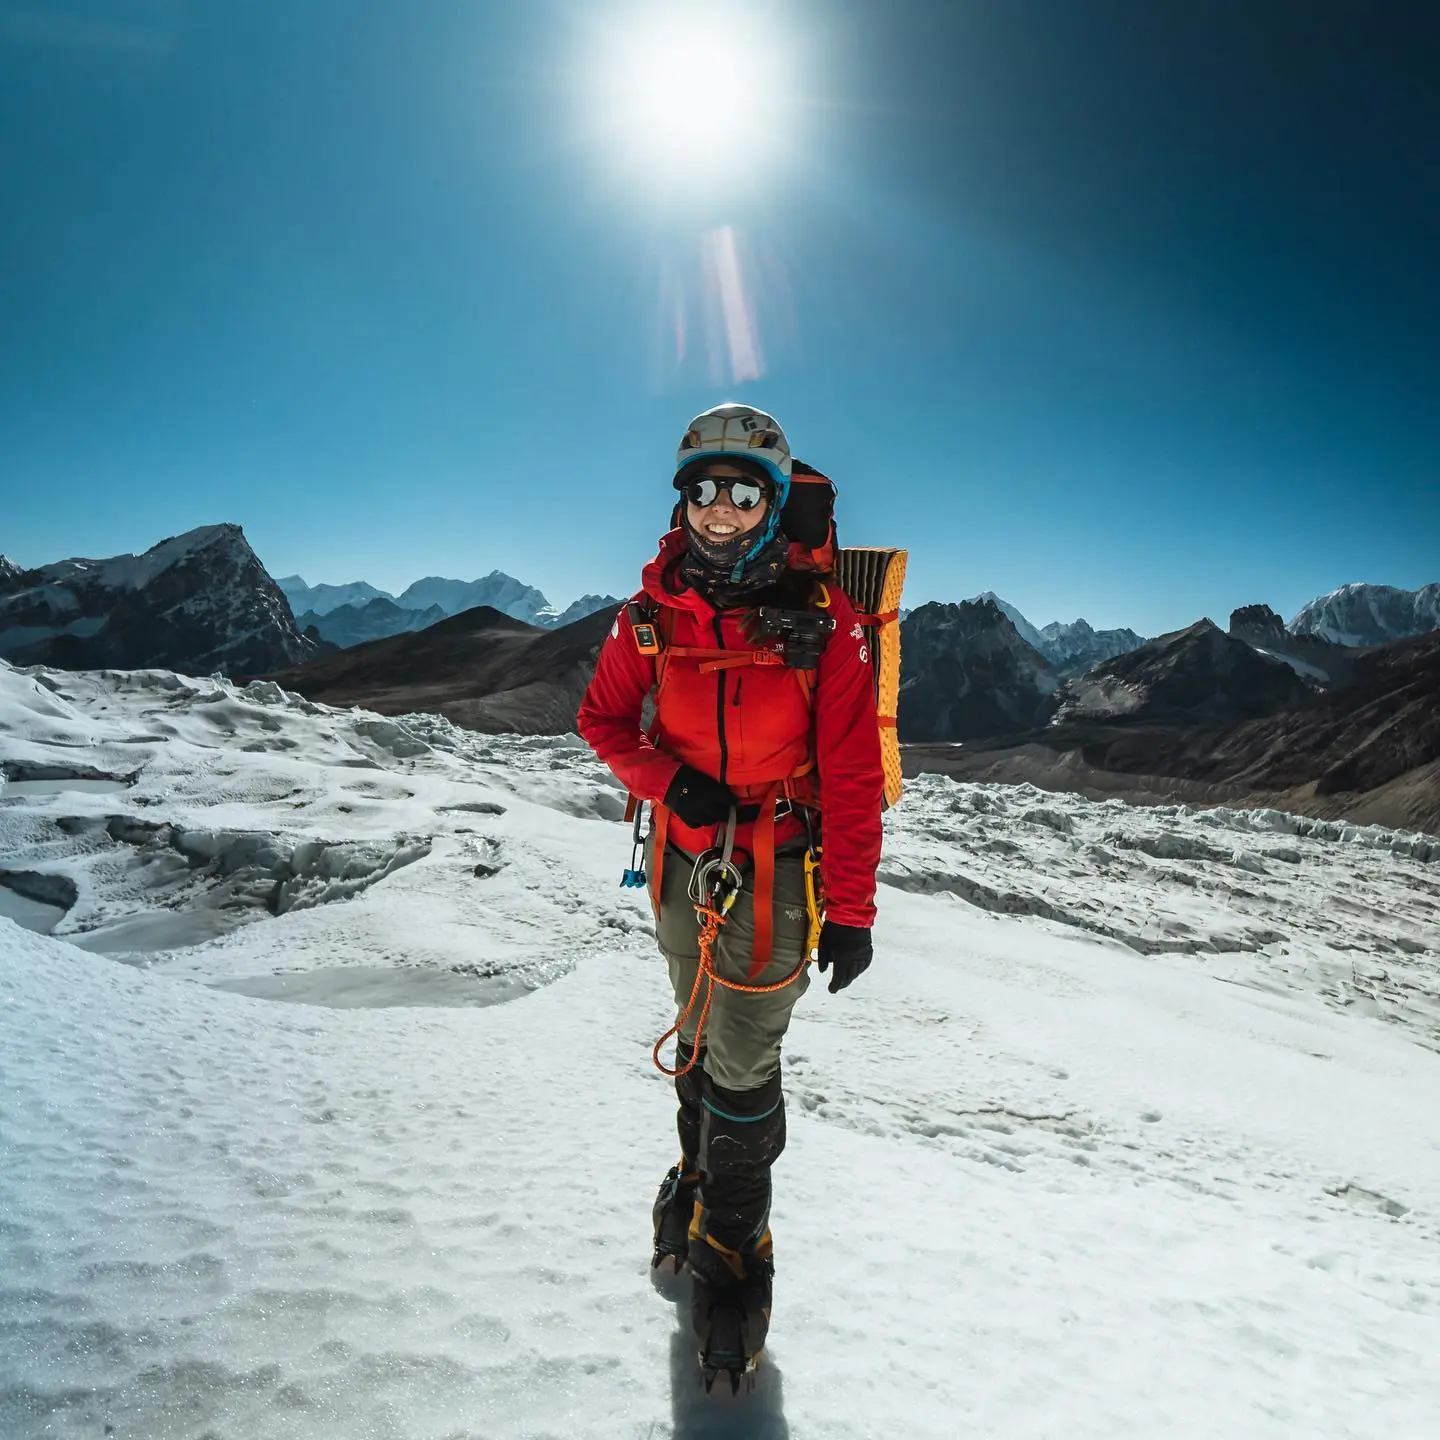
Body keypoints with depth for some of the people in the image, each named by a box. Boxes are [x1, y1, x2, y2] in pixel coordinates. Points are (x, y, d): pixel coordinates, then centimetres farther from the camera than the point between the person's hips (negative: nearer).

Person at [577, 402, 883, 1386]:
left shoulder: (819, 617, -16)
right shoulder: (655, 610, -6)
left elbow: (853, 775, -13)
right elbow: (603, 716, 5)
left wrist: (852, 908, -13)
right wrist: (668, 780, -14)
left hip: (776, 866, -4)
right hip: (681, 856, 4)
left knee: (742, 1063, 1)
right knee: (697, 1036, 22)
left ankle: (733, 1251, 25)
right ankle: (701, 1174, 48)